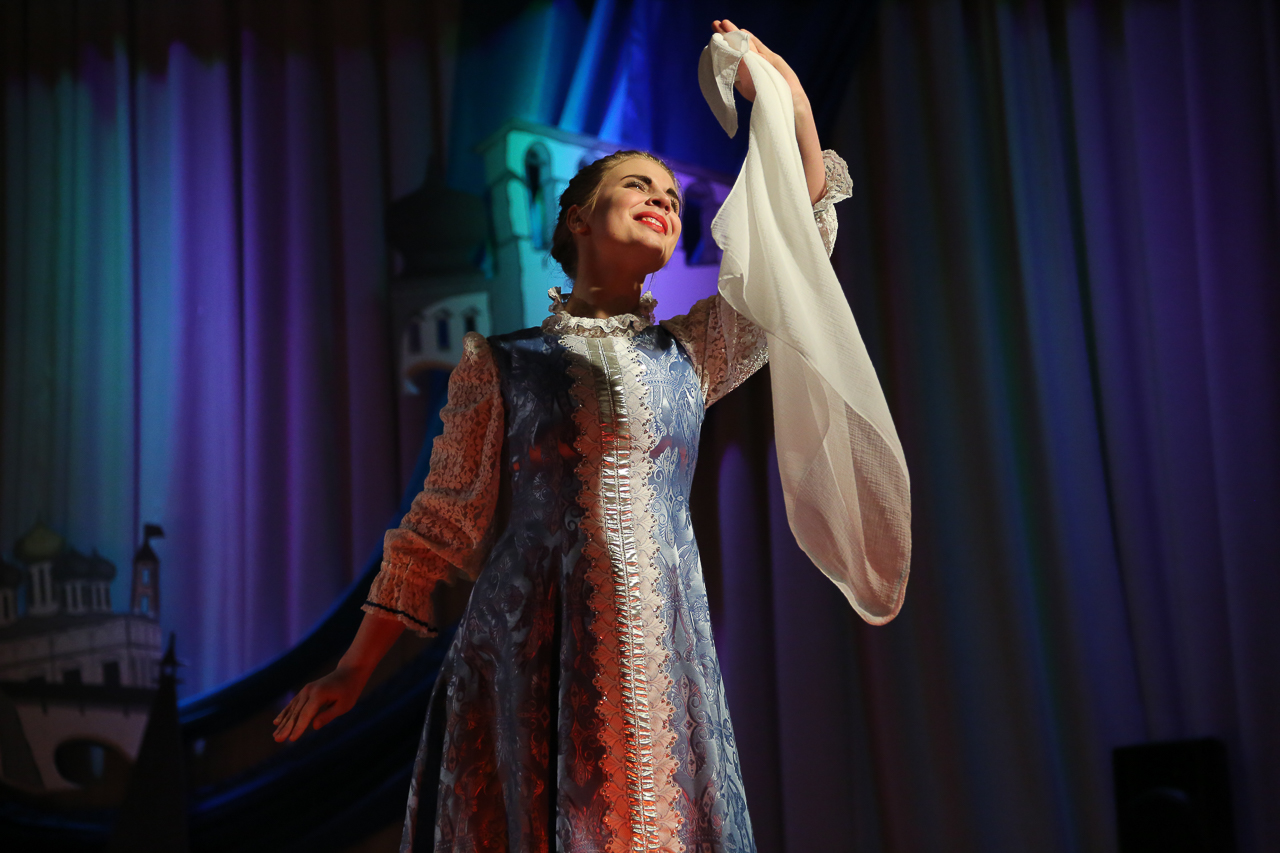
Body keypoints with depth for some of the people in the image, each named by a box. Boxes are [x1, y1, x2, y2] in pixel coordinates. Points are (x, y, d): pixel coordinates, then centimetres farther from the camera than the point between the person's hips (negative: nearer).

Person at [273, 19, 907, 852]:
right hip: (525, 653, -2)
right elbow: (441, 526, 10)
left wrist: (790, 101, -7)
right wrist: (355, 669, 6)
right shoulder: (501, 364, 9)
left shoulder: (689, 356, 15)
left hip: (658, 650, 2)